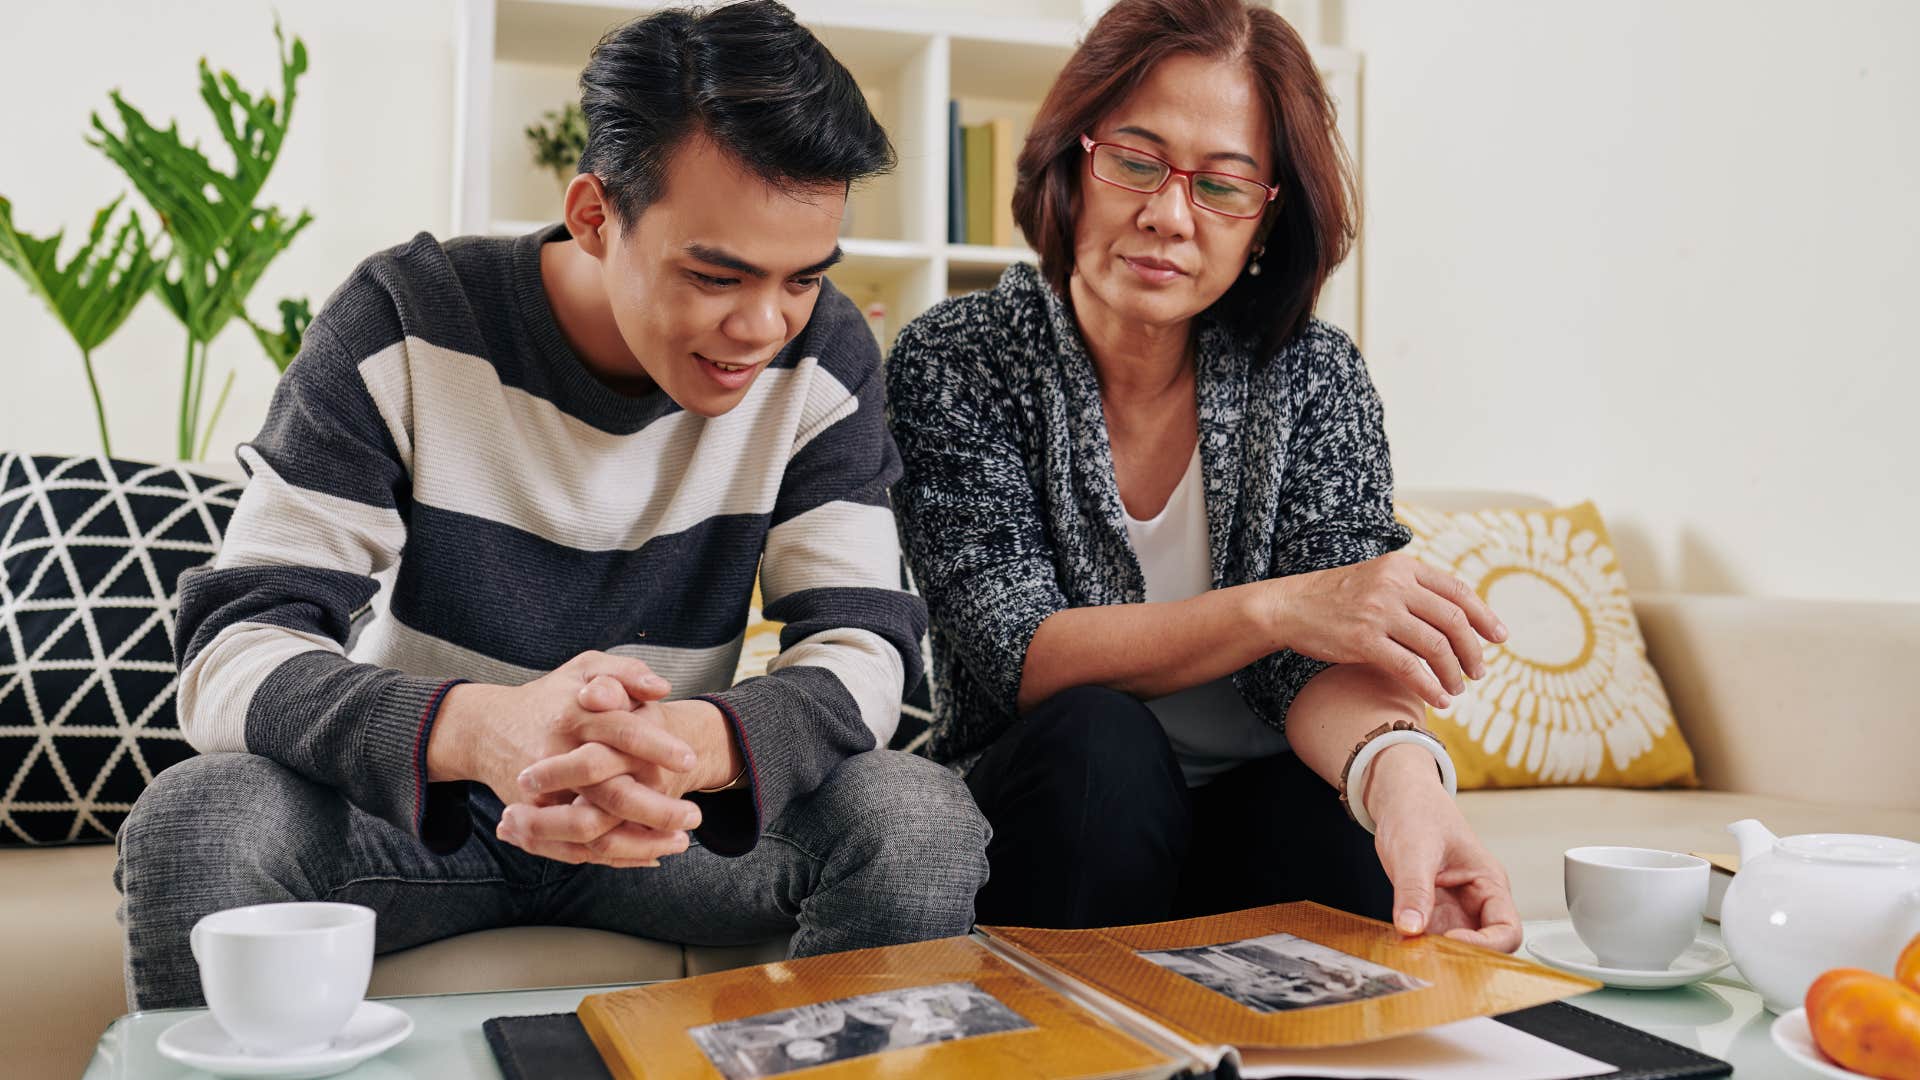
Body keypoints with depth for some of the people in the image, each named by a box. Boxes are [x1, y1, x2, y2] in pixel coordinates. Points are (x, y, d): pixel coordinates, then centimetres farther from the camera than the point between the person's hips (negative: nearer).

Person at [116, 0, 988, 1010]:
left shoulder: (821, 354, -10)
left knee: (926, 822, -25)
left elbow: (860, 645, -15)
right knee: (194, 822, -30)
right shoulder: (408, 321, -16)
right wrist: (482, 728, -44)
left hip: (668, 808, 1)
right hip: (411, 800, 0)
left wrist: (703, 744, -40)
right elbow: (232, 653, -22)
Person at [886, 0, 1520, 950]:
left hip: (1258, 809, 1)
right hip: (1047, 805, -1)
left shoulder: (1312, 374, -3)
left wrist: (1399, 768, -38)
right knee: (1096, 738, -32)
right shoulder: (954, 364, -9)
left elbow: (1323, 655, -13)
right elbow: (1018, 656, -18)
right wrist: (1275, 606, -32)